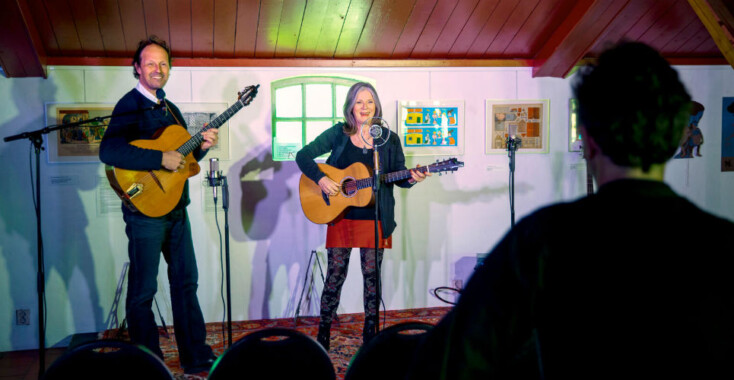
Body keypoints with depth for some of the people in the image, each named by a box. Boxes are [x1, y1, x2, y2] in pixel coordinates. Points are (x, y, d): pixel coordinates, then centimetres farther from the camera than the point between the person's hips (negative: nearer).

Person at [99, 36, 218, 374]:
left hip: (176, 209, 8)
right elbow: (108, 151, -25)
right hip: (146, 209, -8)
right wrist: (161, 159, -27)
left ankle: (196, 357, 22)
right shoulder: (130, 105, -10)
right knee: (143, 290, 2)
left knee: (186, 282, 12)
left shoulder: (170, 109, 16)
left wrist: (201, 147, 2)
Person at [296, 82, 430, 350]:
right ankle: (323, 333, 15)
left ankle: (370, 332, 20)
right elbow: (303, 156, 1)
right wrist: (321, 179, -13)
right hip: (341, 215, 0)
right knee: (335, 275, 2)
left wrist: (412, 179, -16)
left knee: (372, 275, 6)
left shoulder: (389, 139, 4)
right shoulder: (338, 134, 2)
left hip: (374, 218, 1)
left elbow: (399, 177, 6)